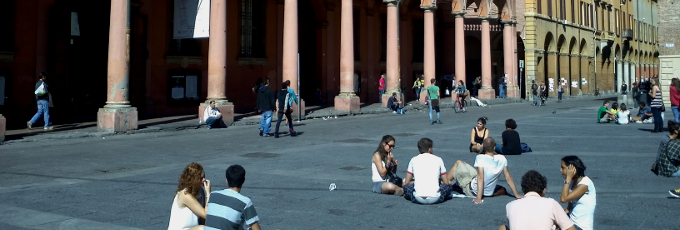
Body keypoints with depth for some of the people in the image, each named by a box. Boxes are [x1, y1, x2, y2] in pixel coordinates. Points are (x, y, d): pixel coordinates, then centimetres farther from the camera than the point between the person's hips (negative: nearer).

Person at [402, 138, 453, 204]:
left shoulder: (414, 160, 11)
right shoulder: (438, 159, 8)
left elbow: (406, 183, 14)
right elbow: (446, 182, 14)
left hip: (418, 199, 0)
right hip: (435, 199, 0)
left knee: (406, 186, 28)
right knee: (449, 185, 25)